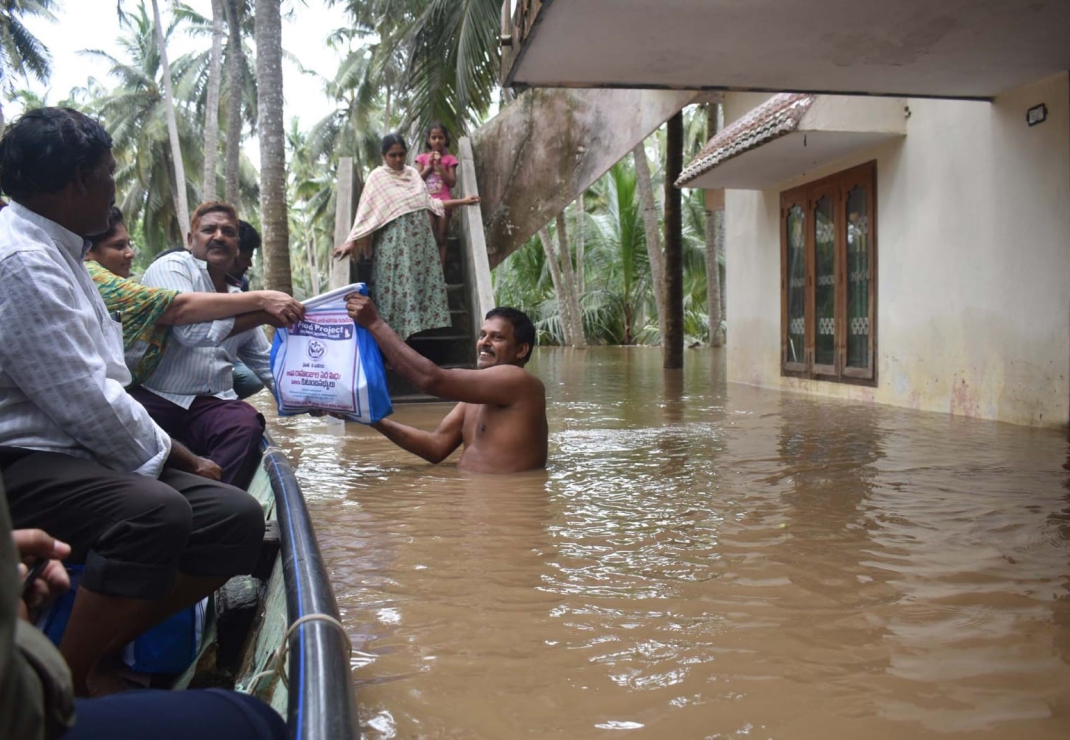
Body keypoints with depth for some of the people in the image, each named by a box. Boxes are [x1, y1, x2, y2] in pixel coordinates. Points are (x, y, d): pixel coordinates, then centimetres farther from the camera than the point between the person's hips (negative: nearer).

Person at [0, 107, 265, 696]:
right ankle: (66, 687, -14)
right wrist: (175, 459, -7)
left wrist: (174, 453, 5)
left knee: (237, 518, -8)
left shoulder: (54, 251, 16)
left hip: (81, 452, 9)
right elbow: (86, 404, -20)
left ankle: (100, 654, 2)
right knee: (155, 514, -36)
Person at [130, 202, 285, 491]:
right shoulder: (172, 267, 2)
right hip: (155, 397, -4)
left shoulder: (239, 299, 22)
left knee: (247, 426, -30)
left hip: (212, 403, 5)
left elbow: (265, 362, 25)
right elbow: (189, 329, -17)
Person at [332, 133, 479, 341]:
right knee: (398, 289, -6)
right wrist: (351, 241, -17)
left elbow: (429, 202, 18)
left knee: (425, 285, 5)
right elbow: (365, 212, -9)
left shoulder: (413, 174, 11)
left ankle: (425, 332, 12)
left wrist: (461, 201, 17)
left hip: (419, 239, 6)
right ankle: (397, 336, 1)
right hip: (394, 242, -5)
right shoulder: (377, 177, -5)